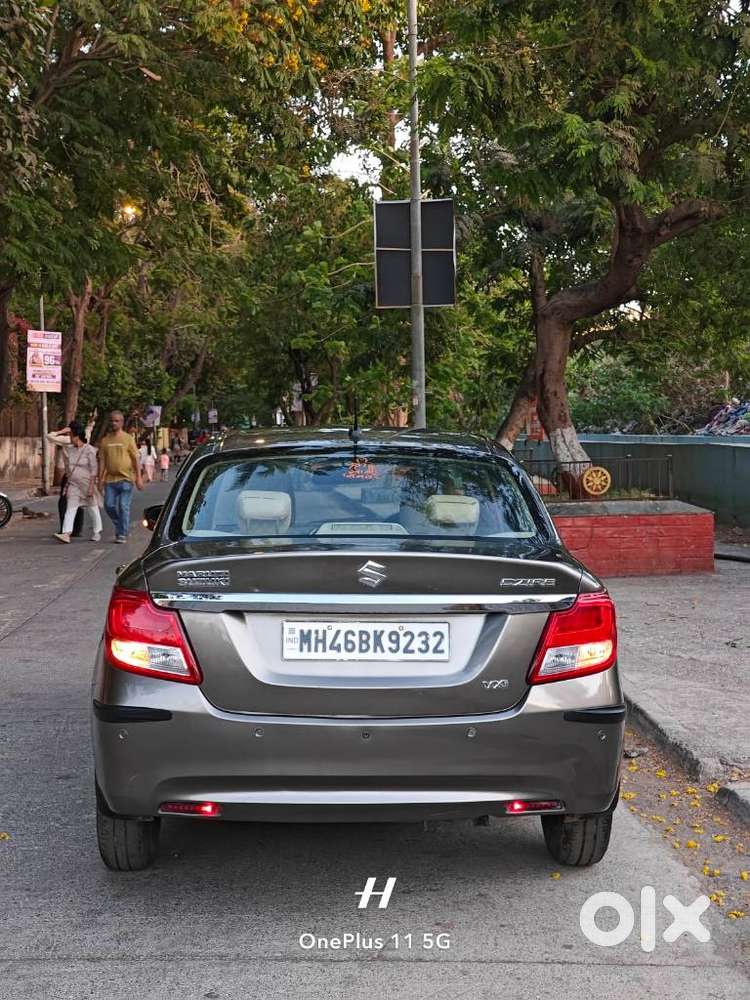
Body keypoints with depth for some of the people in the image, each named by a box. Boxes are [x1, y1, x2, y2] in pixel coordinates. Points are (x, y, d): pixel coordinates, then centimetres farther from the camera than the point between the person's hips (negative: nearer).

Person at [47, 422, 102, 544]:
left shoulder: (89, 450, -12)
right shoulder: (69, 448, 4)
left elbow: (94, 470, -14)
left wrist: (91, 487, -17)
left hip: (86, 484, -5)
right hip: (73, 484, 5)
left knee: (93, 509, 9)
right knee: (70, 509, -7)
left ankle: (96, 532, 25)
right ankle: (66, 533, -18)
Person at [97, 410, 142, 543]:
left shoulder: (128, 438, 1)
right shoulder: (105, 440, 8)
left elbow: (135, 459, 1)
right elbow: (102, 460, 10)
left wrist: (138, 477, -4)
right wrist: (100, 479, 5)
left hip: (125, 479, -3)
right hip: (110, 479, 3)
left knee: (123, 507, -4)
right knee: (109, 506, 2)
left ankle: (123, 534, 3)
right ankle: (120, 526, 25)